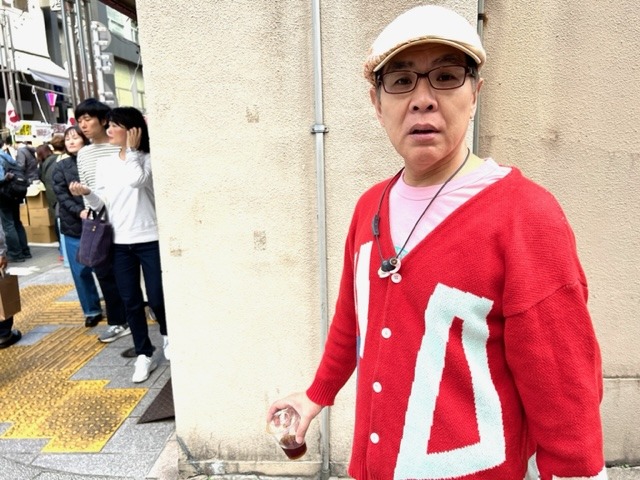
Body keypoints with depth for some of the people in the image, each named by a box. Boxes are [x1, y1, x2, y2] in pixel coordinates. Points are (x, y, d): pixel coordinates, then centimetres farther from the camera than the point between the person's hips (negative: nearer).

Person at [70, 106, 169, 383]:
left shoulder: (147, 159, -4)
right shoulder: (104, 163, 9)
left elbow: (136, 180, -25)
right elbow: (101, 203, 10)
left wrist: (132, 150, -13)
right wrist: (86, 193, -10)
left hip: (150, 240, -4)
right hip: (120, 242, 4)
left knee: (157, 298, 2)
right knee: (131, 301, 7)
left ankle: (167, 334, 33)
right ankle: (144, 355, 20)